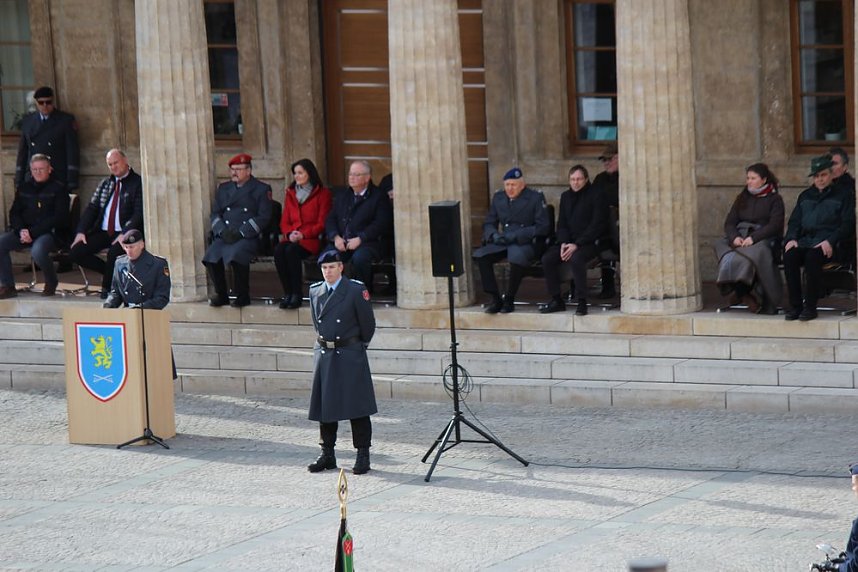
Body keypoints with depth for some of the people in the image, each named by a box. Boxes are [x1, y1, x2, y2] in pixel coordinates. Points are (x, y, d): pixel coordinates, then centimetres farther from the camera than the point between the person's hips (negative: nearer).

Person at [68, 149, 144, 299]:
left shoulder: (138, 183, -2)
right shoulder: (105, 184, 18)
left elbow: (139, 213, -10)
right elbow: (91, 208, 14)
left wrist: (125, 234, -23)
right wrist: (81, 231, -2)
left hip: (124, 234, -6)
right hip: (102, 232, 6)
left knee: (114, 252, -36)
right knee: (75, 253, -12)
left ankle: (107, 288, -7)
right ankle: (110, 273, 7)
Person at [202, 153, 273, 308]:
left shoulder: (261, 189, 7)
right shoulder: (223, 188, 23)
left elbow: (263, 217, -2)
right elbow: (215, 213, 18)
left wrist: (241, 233, -12)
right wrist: (222, 231, -4)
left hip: (249, 237, -5)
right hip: (225, 236, 5)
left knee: (236, 255, -35)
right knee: (211, 257, -25)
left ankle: (243, 296, -18)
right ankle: (221, 295, -8)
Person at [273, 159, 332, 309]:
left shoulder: (322, 193, 5)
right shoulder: (291, 193, 21)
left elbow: (322, 223, -1)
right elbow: (284, 221, 18)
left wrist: (303, 234, -15)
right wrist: (289, 234, -5)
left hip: (312, 239, -4)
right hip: (292, 238, 4)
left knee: (291, 251, -35)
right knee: (278, 251, -30)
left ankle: (297, 295, -29)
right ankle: (287, 293, -27)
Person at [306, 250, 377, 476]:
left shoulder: (356, 290, -7)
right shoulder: (315, 291, 9)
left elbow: (368, 323, -1)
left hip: (350, 353, -5)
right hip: (323, 353, 5)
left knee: (357, 406, -3)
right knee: (325, 406, 8)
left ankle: (363, 455, 2)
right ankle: (327, 454, 17)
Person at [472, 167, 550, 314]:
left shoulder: (535, 198, 0)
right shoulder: (498, 197, 14)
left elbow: (542, 227, -6)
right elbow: (489, 223, 19)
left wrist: (516, 236, -15)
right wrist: (494, 235, -6)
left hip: (526, 243, -5)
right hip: (502, 243, 5)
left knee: (516, 257, -39)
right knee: (479, 256, -24)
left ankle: (509, 300, -20)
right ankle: (495, 299, -15)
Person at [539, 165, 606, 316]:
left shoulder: (594, 196, -5)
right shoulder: (566, 196, 14)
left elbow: (596, 226, -11)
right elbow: (561, 224, 15)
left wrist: (576, 245, -18)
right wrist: (563, 243, -5)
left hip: (589, 243, -6)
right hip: (569, 242, 6)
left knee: (576, 258, -36)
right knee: (547, 258, -18)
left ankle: (582, 302, -28)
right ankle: (556, 300, -8)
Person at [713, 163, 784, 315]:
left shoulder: (775, 199, 9)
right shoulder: (743, 198, 23)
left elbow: (775, 225, -5)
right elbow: (729, 222, 14)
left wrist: (753, 238, -19)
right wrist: (734, 237, -10)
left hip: (762, 238, -4)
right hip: (740, 237, 4)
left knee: (751, 253, -39)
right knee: (721, 246, -29)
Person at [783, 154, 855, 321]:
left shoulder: (842, 195, 12)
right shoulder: (805, 196, 27)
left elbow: (847, 224, 2)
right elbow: (794, 221, 21)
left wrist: (830, 242, -14)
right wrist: (791, 239, -1)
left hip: (827, 244, -4)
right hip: (805, 241, 4)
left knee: (812, 256, -38)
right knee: (789, 255, -30)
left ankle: (810, 306, -31)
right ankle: (795, 305, -26)